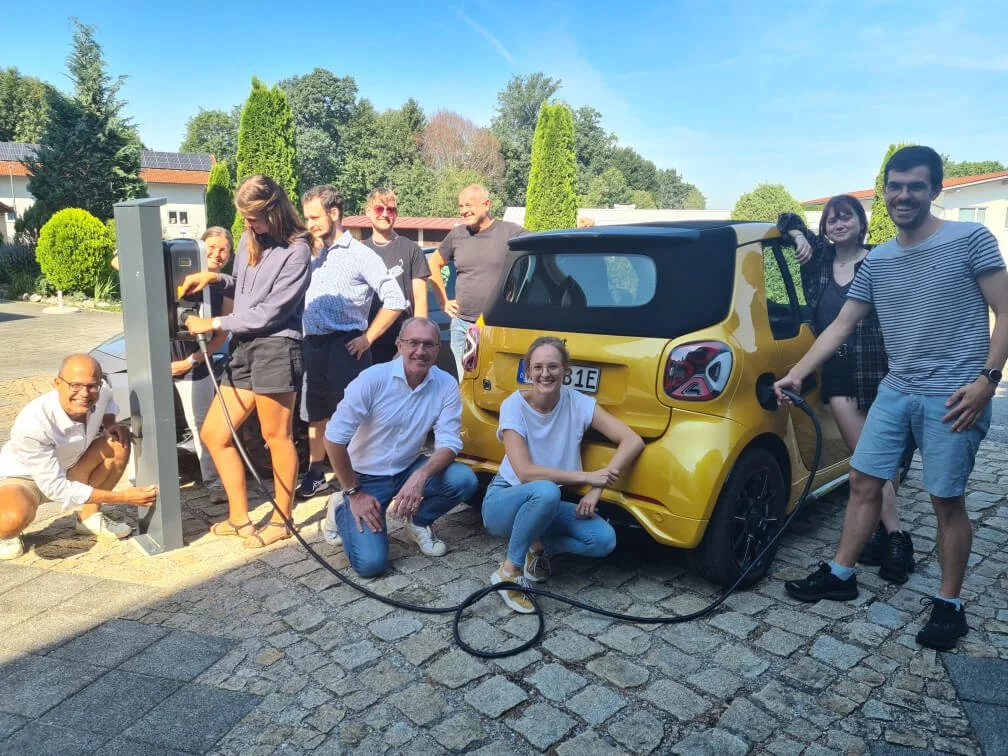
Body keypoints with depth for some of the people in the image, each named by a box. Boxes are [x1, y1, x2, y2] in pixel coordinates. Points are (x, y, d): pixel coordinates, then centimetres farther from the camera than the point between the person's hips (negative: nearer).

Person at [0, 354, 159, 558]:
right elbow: (55, 487, -31)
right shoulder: (31, 425, -36)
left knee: (120, 442, -15)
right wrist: (122, 497, -32)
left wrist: (109, 422, -14)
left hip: (67, 470, 6)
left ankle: (89, 516, 1)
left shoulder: (101, 391, -20)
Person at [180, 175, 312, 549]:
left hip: (276, 348, -8)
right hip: (243, 348, 9)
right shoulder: (248, 240, 13)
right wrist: (215, 278, 6)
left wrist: (214, 324, -5)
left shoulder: (296, 250, -11)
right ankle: (239, 518, 21)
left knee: (277, 437, 1)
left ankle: (281, 520, 17)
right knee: (214, 433, 9)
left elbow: (268, 313, -12)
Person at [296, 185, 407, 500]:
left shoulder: (359, 255, -4)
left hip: (344, 345, -6)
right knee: (315, 413, 15)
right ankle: (315, 474, 28)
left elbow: (394, 300, -9)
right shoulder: (311, 253, 14)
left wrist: (367, 338, -10)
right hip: (312, 344, 6)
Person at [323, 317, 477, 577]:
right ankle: (341, 508, 15)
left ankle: (417, 522, 7)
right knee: (370, 562, -16)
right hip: (367, 477, -3)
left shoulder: (447, 385, -11)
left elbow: (448, 443, -12)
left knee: (464, 480, -23)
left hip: (409, 470, 3)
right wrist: (354, 493, -14)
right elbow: (335, 437, -17)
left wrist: (421, 476, -32)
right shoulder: (373, 379, -20)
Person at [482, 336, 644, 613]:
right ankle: (508, 571, -17)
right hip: (504, 501, -3)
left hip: (547, 506, 3)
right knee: (546, 491, -38)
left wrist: (597, 489, -23)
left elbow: (633, 441, -14)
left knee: (604, 539, -22)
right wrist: (588, 477, -29)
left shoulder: (578, 403, -10)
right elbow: (524, 472, -26)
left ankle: (537, 546, 4)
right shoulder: (514, 405, -18)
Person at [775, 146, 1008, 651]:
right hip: (894, 392, 5)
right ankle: (840, 575, 24)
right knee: (864, 482, 9)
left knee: (946, 500, 2)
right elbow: (839, 328, 12)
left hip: (953, 397, -5)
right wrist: (796, 375, 5)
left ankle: (949, 606, 19)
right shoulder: (876, 262, 10)